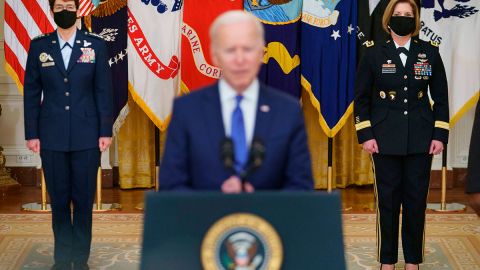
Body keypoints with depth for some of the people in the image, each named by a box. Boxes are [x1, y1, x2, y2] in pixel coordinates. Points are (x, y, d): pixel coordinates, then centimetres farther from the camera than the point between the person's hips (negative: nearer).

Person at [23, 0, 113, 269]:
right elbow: (31, 93, 5)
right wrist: (31, 134, 0)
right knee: (58, 200, 7)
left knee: (84, 200, 3)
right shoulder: (39, 46, 4)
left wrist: (105, 131, -2)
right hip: (52, 136, 1)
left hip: (86, 136, -1)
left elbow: (104, 91, 2)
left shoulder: (96, 45, 2)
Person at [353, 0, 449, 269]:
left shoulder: (430, 53, 4)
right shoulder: (374, 54, 1)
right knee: (387, 199, 3)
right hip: (385, 139, -1)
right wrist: (365, 135, -4)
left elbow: (441, 97, 6)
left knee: (416, 199, 4)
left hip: (421, 139, 1)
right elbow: (362, 97, 3)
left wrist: (440, 135, -1)